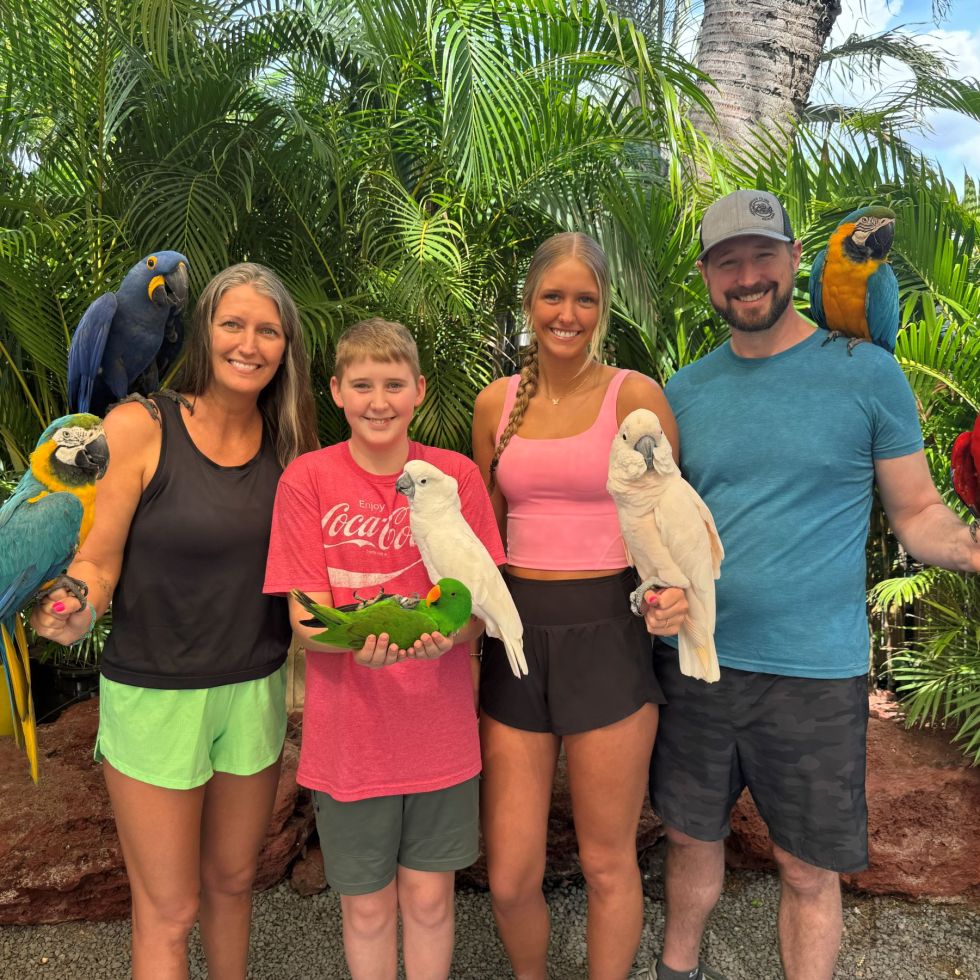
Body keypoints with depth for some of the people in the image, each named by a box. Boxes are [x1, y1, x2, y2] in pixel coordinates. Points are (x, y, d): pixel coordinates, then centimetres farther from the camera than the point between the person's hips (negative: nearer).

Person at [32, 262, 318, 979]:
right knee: (170, 910, 11)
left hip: (255, 691, 4)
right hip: (155, 696, -4)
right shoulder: (139, 428, -13)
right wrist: (77, 611, -29)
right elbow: (97, 563, -9)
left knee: (232, 879, 22)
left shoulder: (288, 443, -1)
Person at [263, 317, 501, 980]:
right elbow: (306, 619, -9)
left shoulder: (457, 475, -3)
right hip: (350, 732, -1)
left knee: (429, 896, 16)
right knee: (366, 904, 16)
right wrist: (359, 638, -30)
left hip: (438, 726, 1)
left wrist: (446, 632, -25)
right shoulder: (307, 479, -7)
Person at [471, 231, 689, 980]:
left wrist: (676, 590, -20)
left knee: (607, 862, 12)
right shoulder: (496, 403, 7)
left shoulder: (635, 396, -4)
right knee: (510, 876, 10)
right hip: (517, 634, 3)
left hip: (606, 634, -3)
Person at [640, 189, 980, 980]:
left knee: (809, 868, 11)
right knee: (692, 838, 20)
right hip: (693, 660, 3)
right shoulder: (683, 392, 5)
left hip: (814, 673, -3)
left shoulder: (867, 371, -4)